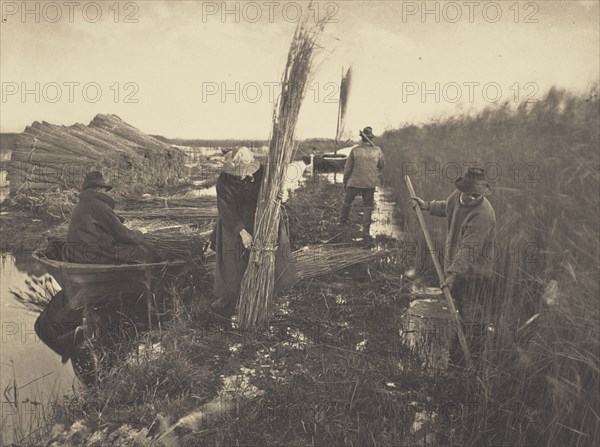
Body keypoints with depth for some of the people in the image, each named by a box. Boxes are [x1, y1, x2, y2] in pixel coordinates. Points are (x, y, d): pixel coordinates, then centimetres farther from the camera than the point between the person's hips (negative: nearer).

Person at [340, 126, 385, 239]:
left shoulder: (355, 150, -10)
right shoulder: (377, 150, -6)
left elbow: (348, 168, -4)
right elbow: (382, 165, 11)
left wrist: (345, 182, 8)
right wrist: (379, 173, 32)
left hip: (354, 182, -1)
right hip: (370, 183, 1)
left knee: (347, 202, 21)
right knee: (368, 207, 8)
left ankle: (343, 221, 36)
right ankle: (366, 230, 2)